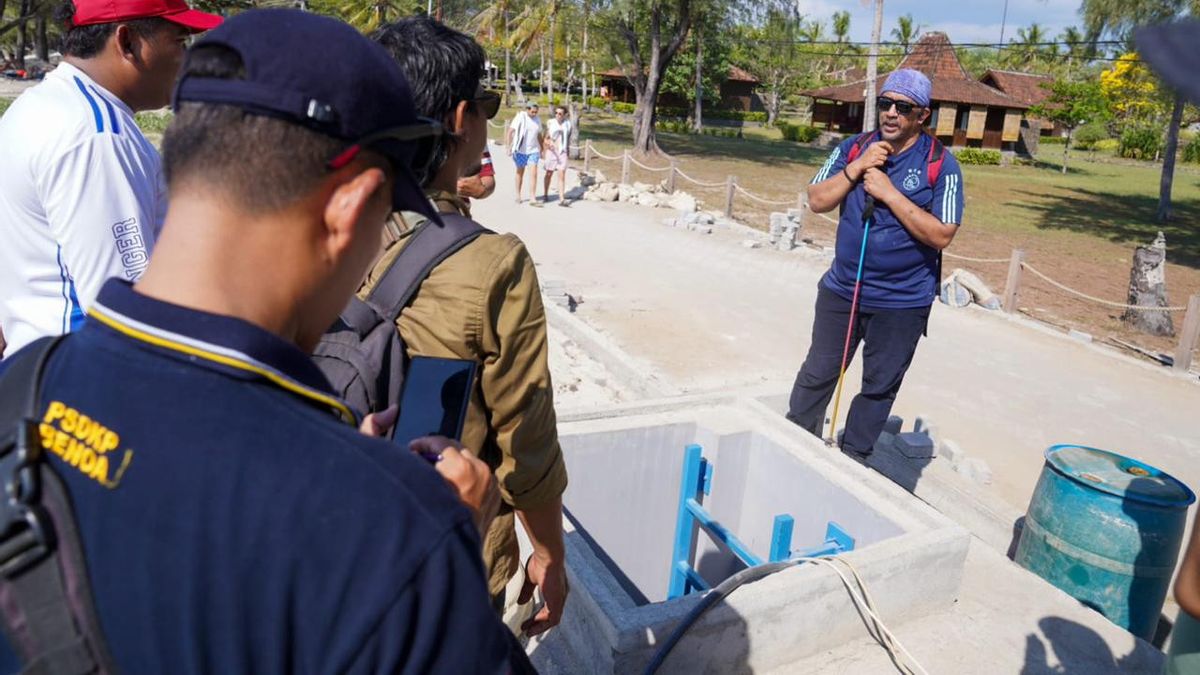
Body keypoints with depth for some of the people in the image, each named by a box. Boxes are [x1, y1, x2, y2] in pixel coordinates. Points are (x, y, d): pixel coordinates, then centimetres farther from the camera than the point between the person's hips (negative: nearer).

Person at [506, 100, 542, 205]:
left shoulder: (537, 120, 6)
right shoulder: (520, 117, -10)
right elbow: (510, 132, -14)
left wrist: (542, 150, 17)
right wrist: (509, 147, -21)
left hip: (533, 150, 3)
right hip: (521, 150, -3)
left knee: (534, 174, -8)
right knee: (520, 173, 11)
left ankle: (532, 199, -9)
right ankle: (518, 195, 27)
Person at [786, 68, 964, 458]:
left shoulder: (942, 165, -9)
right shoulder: (854, 148, 2)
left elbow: (941, 236, -16)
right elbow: (817, 201, -2)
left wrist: (890, 193, -21)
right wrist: (857, 169, -14)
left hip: (902, 302, -2)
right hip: (841, 289, 3)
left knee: (879, 387, 11)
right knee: (818, 373, 13)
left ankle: (852, 458, 27)